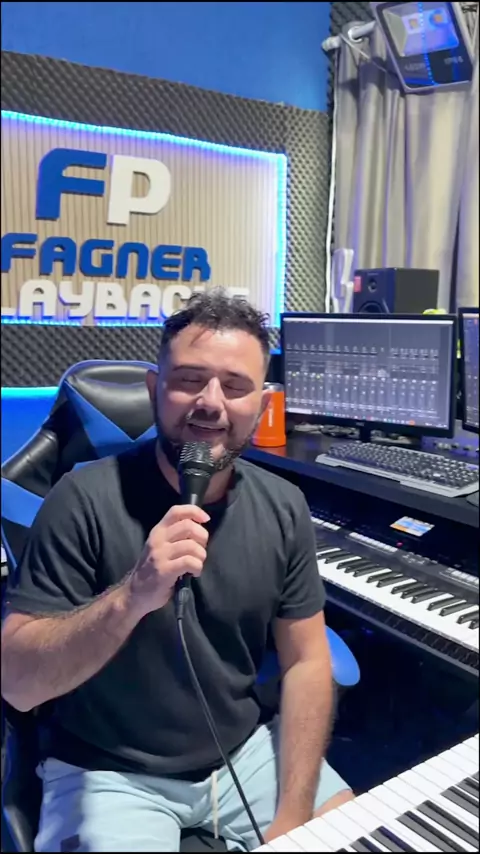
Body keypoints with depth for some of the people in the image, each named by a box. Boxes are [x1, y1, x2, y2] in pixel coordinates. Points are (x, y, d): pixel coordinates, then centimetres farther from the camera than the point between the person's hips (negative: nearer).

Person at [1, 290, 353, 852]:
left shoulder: (283, 508, -6)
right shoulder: (85, 500, -19)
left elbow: (306, 662, -1)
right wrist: (131, 596, -35)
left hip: (246, 752, 4)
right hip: (108, 772, -3)